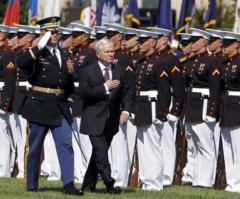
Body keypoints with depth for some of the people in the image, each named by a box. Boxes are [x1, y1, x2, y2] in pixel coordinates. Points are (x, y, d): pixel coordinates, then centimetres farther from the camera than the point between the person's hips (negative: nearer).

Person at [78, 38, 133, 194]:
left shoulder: (119, 71, 9)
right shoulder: (88, 72, -6)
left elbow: (126, 92, 11)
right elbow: (83, 93, -15)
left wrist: (126, 110, -5)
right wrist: (105, 87, -20)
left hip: (111, 121, 5)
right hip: (94, 121, -5)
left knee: (98, 153, 12)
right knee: (101, 153, -14)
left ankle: (88, 185, 21)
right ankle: (109, 184, -20)